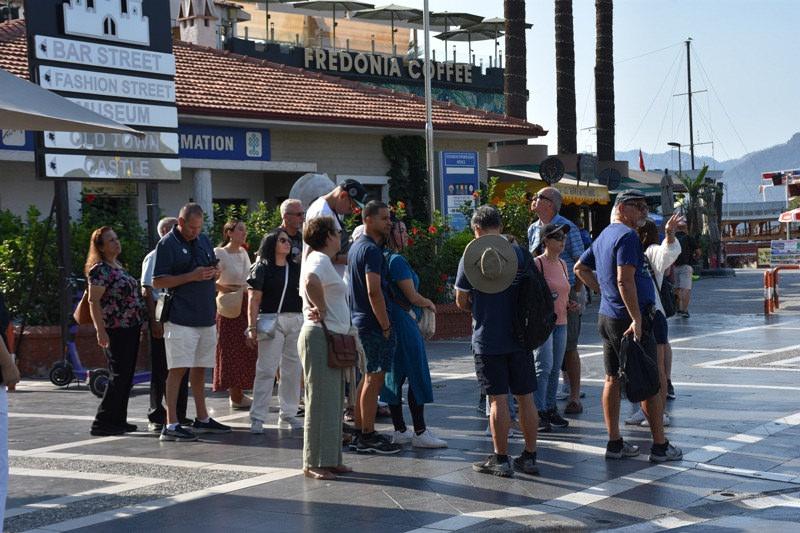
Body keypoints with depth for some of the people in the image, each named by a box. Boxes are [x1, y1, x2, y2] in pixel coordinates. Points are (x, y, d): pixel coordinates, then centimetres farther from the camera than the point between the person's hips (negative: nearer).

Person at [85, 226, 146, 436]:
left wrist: (140, 320, 21)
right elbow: (94, 301, -16)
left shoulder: (119, 266, 16)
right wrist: (101, 331, -22)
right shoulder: (99, 270, -11)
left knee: (126, 376, 10)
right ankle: (102, 422, -3)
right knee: (119, 376, -8)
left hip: (131, 327, 9)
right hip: (115, 330, -9)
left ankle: (118, 420, 17)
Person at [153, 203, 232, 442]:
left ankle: (202, 418, 26)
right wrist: (192, 276, -19)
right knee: (178, 369, -10)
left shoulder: (204, 240, 14)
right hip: (181, 318, -7)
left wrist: (215, 272, 0)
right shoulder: (167, 244, -8)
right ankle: (171, 425, -10)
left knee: (200, 368, 16)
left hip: (206, 316, 7)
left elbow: (215, 268, 25)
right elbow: (158, 281, -12)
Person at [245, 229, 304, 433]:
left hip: (296, 321, 5)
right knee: (266, 369, -8)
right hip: (272, 321, -5)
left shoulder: (296, 269, 15)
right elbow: (254, 300, -3)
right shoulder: (262, 268, 1)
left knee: (293, 370, 7)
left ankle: (288, 415, 16)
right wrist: (252, 327, -10)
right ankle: (257, 418, -5)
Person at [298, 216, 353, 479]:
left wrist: (318, 308, 10)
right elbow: (311, 282, -35)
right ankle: (315, 463, -2)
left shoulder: (320, 260, 19)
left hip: (331, 338, 10)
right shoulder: (319, 260, -13)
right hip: (321, 336, -10)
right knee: (321, 401, -6)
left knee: (333, 401, 13)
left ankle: (331, 459, 19)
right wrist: (321, 308, -21)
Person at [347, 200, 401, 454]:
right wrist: (386, 326, -18)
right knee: (374, 379, -5)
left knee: (368, 377, 15)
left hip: (359, 320, 10)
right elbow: (374, 292, -23)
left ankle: (360, 433, 21)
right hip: (374, 323, -10)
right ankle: (368, 438, -1)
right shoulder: (372, 250, -16)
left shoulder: (356, 246, 16)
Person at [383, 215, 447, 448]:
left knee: (394, 377, 11)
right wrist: (429, 304, 4)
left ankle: (400, 431, 16)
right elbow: (412, 296, -15)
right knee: (417, 377, -4)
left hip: (389, 323, 9)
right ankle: (420, 433, -2)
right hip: (404, 323, -9)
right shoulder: (397, 261, -16)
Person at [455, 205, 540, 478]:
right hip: (519, 337, 3)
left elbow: (461, 301, -1)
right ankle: (530, 457, 14)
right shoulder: (519, 253, 2)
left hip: (487, 339, -3)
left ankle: (501, 460, 4)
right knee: (525, 397, 8)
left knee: (498, 399, 0)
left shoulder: (470, 256, -7)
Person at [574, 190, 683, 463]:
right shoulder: (627, 236, -15)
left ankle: (614, 443, 13)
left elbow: (580, 268, 25)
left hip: (606, 316, 9)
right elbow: (625, 280, -25)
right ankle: (660, 445, 4)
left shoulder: (604, 236, 15)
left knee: (613, 378, 10)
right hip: (628, 318, -9)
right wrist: (637, 320, -25)